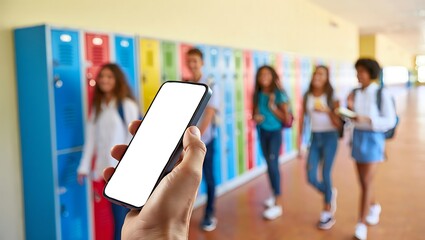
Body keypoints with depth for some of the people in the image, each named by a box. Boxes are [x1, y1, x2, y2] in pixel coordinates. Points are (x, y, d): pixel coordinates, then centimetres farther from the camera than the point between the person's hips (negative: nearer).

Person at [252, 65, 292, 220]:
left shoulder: (279, 95, -13)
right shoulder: (258, 95, 1)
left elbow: (287, 118, -12)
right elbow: (255, 113, 12)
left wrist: (273, 108, -22)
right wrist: (256, 117, -11)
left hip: (275, 131, -5)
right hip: (262, 131, 5)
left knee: (273, 163, -11)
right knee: (269, 163, 12)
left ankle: (278, 205, -7)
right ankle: (276, 195, 28)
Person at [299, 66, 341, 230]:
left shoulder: (332, 98, -6)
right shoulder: (307, 97, 3)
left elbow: (339, 125, -8)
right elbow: (302, 121, 5)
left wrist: (327, 111, -25)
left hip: (330, 137, -3)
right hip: (315, 137, 3)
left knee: (325, 174, -2)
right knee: (311, 177, 0)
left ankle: (327, 213, 16)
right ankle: (330, 195, 33)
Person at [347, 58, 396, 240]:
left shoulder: (382, 94, -12)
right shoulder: (355, 93, 4)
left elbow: (390, 121, -12)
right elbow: (352, 118, 8)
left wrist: (367, 119, -25)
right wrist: (350, 108, -13)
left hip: (374, 139, -5)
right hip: (358, 137, 6)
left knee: (367, 182, -7)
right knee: (363, 181, 16)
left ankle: (361, 224, 2)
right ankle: (374, 206, 43)